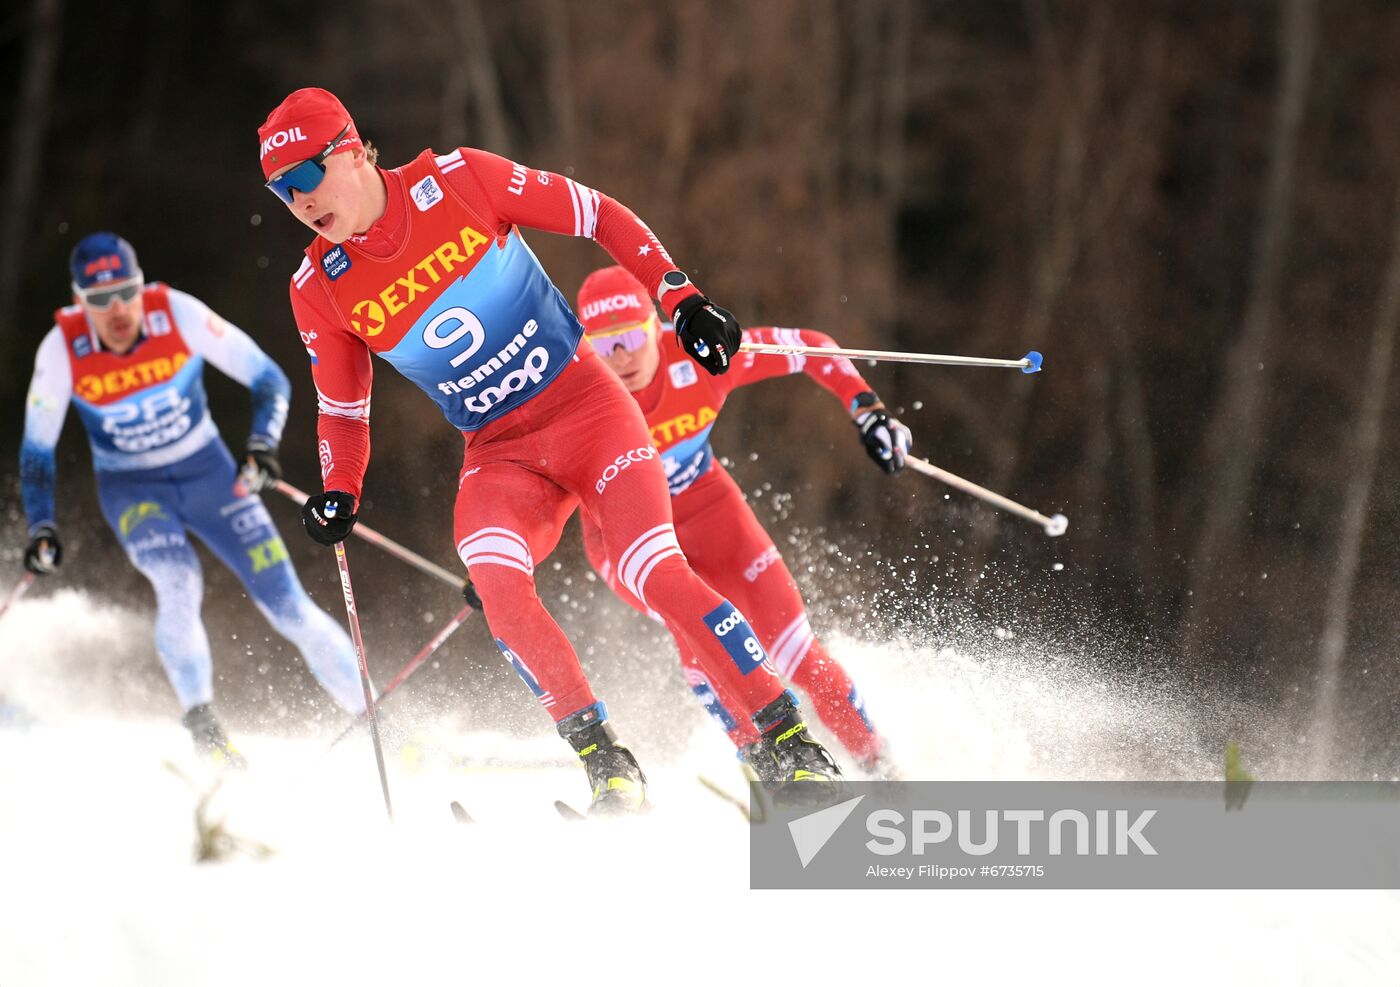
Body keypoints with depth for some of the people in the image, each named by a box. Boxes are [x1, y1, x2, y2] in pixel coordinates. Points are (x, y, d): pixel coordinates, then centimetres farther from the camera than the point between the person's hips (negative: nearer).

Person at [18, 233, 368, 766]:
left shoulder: (178, 315, -22)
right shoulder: (61, 350, -20)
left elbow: (268, 379, -15)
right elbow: (36, 448, -7)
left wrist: (262, 444, -31)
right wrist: (42, 528, -16)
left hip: (208, 471, 0)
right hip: (132, 489, 0)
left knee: (287, 603, -6)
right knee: (178, 586, -30)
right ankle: (204, 731, -23)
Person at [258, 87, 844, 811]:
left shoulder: (455, 181, -11)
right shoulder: (320, 290, -3)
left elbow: (596, 216, -2)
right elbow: (343, 409, 11)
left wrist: (680, 297, -9)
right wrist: (339, 494, -6)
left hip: (588, 406, -2)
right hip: (499, 457, 2)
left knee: (654, 574, -21)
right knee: (495, 583, -28)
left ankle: (794, 745, -11)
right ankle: (605, 762, -17)